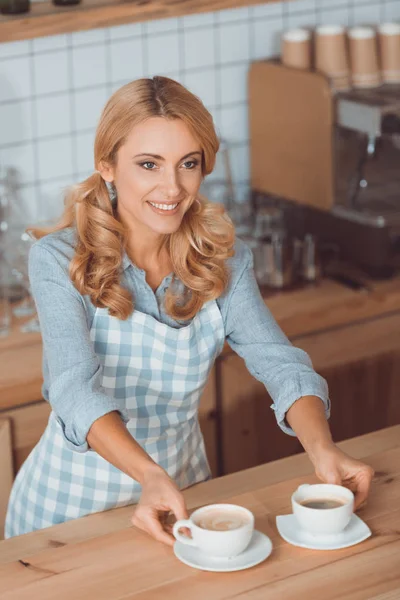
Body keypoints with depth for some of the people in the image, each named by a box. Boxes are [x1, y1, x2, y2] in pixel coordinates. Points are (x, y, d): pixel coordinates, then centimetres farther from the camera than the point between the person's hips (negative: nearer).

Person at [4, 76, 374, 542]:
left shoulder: (223, 260, -1)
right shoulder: (57, 260, -15)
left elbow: (280, 364, -11)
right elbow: (76, 389, -28)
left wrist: (322, 449, -31)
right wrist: (150, 477, -44)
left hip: (182, 487, 3)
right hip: (72, 500, -2)